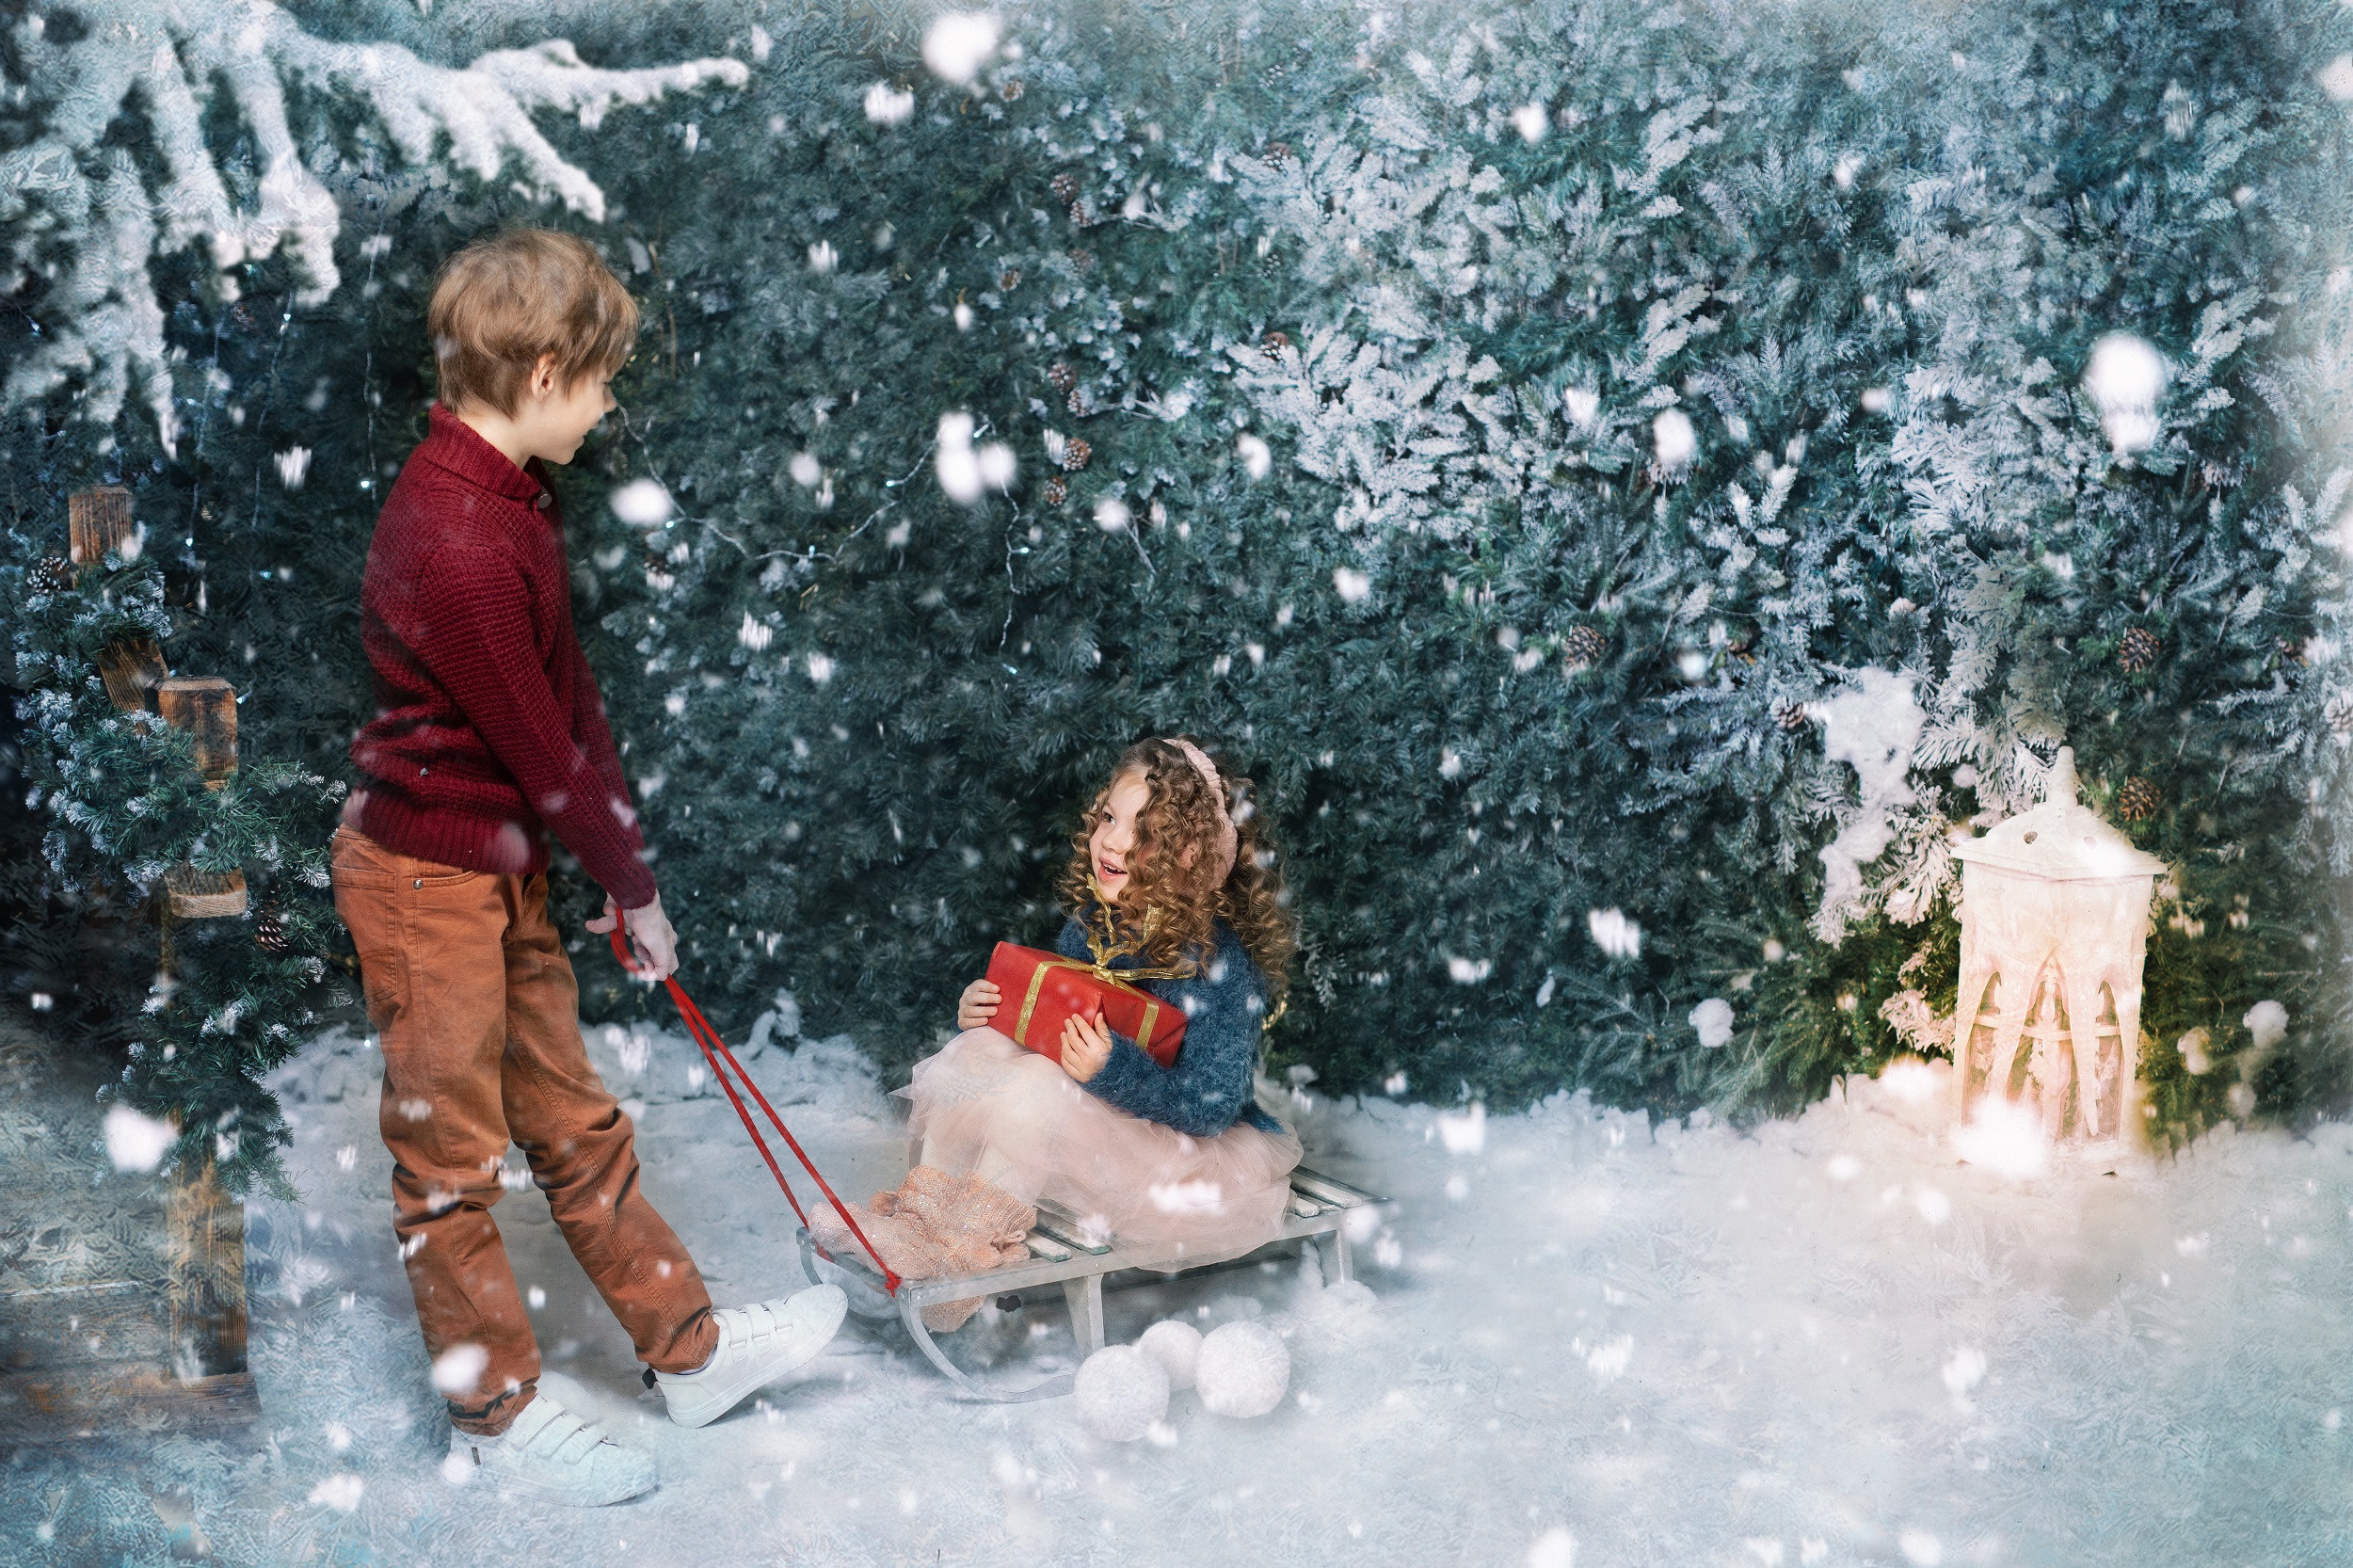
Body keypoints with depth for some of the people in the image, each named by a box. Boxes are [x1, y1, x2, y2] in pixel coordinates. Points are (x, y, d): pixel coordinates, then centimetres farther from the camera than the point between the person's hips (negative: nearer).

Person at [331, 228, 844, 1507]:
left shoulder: (509, 499, 5)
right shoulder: (453, 537, -27)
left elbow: (570, 693, 8)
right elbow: (535, 743, -20)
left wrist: (616, 864, 6)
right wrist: (629, 881, -7)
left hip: (498, 865, 10)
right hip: (425, 874, -9)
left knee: (574, 1122, 18)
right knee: (451, 1162, 7)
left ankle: (690, 1349, 30)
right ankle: (495, 1415, 21)